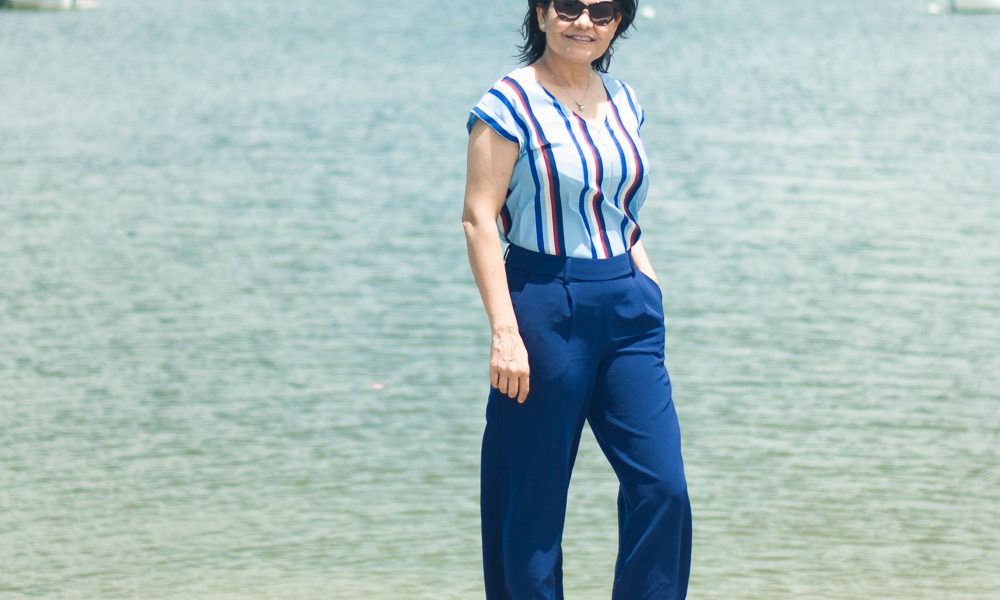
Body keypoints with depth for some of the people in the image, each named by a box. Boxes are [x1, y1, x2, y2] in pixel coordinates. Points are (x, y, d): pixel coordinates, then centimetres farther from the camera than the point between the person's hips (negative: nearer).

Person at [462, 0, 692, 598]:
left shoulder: (624, 100, 11)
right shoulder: (512, 103, -7)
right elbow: (479, 218, -11)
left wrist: (647, 280, 11)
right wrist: (504, 330, -17)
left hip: (629, 308, 6)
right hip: (547, 307, -6)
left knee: (664, 487, -1)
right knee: (533, 502, 3)